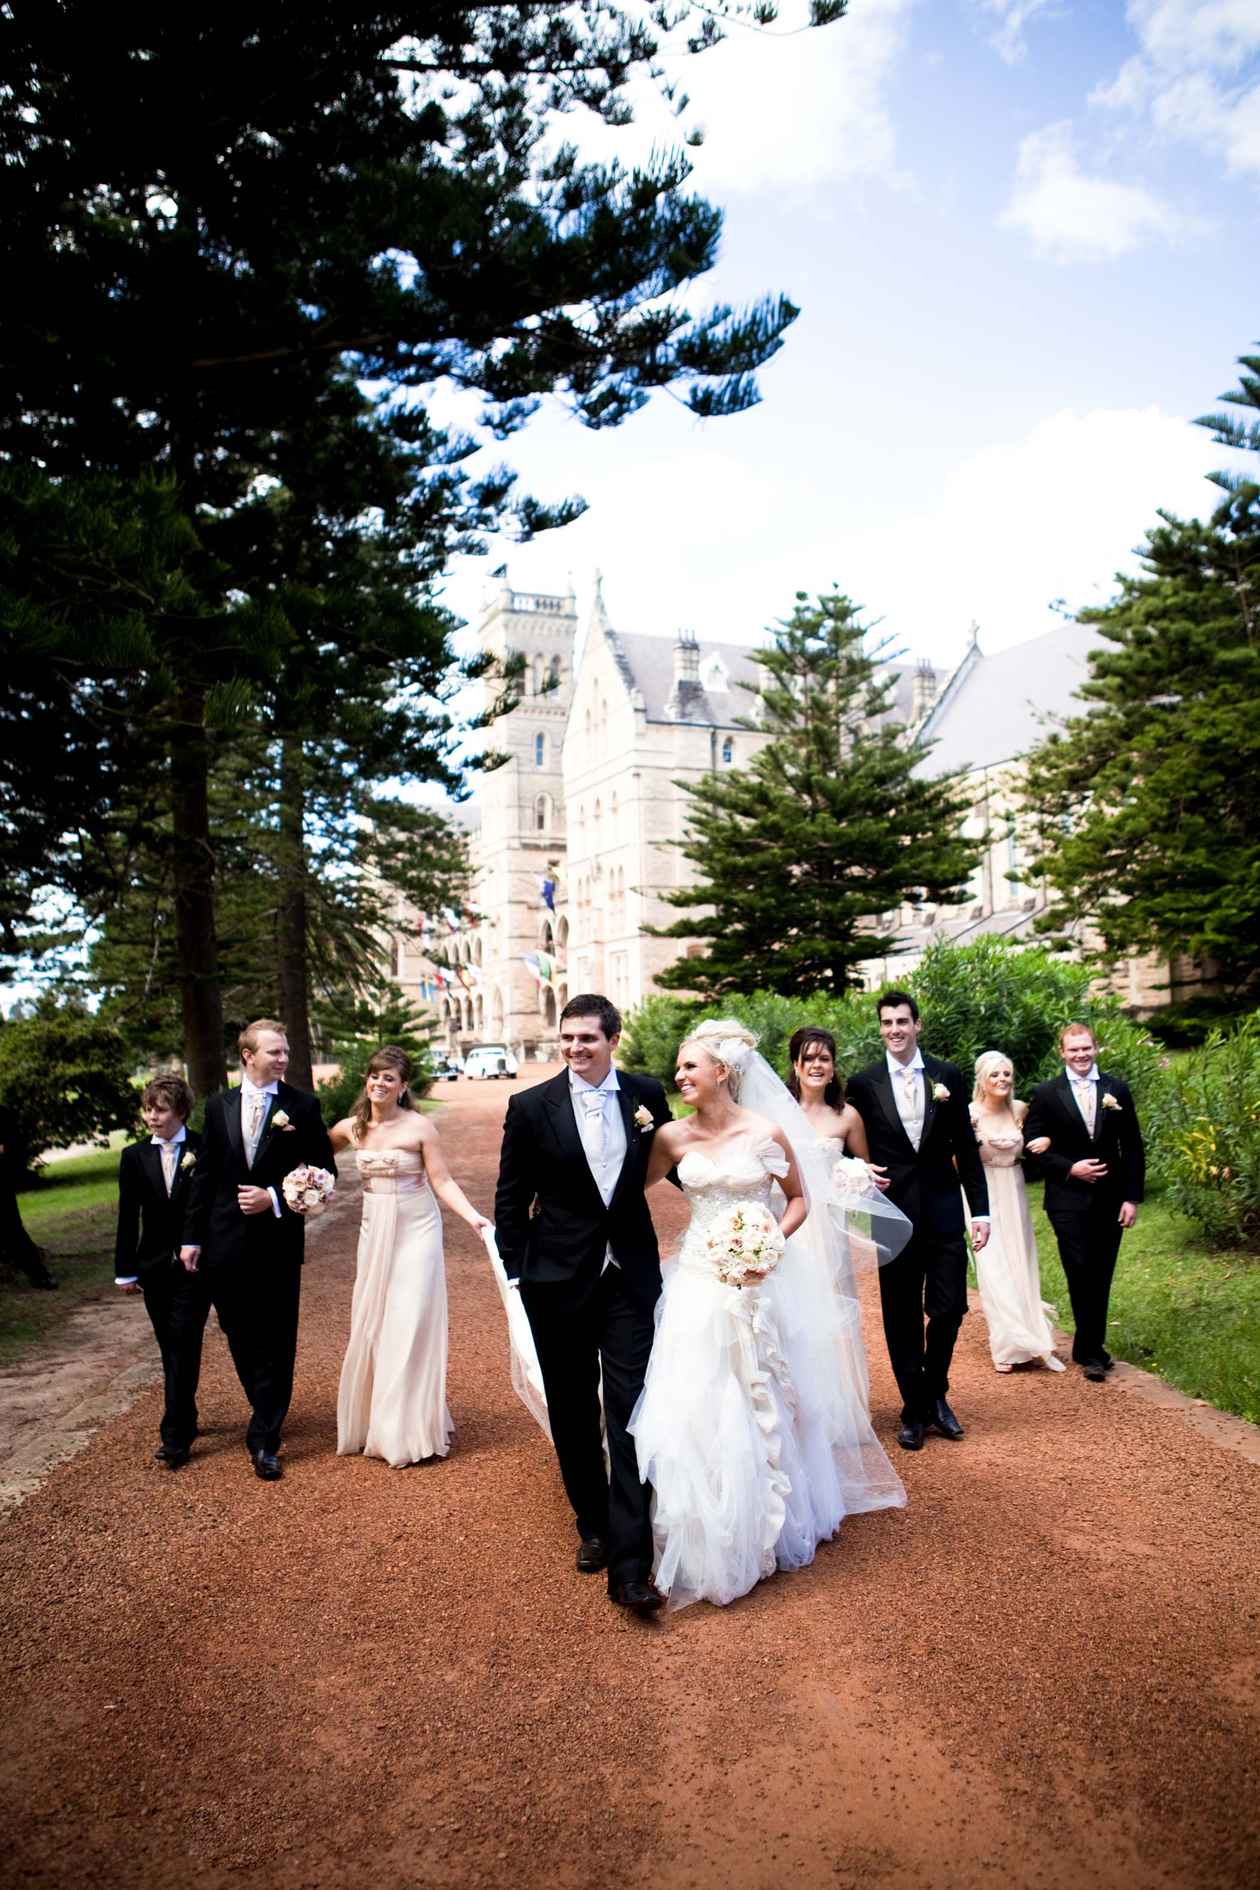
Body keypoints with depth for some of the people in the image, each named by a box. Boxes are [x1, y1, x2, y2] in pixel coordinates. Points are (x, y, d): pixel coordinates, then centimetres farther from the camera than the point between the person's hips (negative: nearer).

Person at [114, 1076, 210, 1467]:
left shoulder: (205, 1149, -5)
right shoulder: (134, 1156, 4)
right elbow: (128, 1218, 5)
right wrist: (125, 1270, 3)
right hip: (155, 1268, 4)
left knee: (184, 1347, -8)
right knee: (171, 1350, 13)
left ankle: (175, 1437, -6)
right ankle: (185, 1421, 28)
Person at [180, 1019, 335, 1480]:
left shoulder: (302, 1106, -4)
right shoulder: (219, 1106, 5)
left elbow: (323, 1170, -2)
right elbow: (205, 1174, 8)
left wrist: (275, 1197, -14)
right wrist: (192, 1237, 5)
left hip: (278, 1240, -3)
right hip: (226, 1242, 3)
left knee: (275, 1345, 1)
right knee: (240, 1339, 14)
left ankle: (264, 1441, 8)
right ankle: (268, 1416, 36)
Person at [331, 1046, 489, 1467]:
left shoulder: (419, 1127, -12)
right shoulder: (351, 1128, 1)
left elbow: (442, 1182, -12)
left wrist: (472, 1216, -24)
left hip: (415, 1231, -4)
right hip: (374, 1232, 4)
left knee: (409, 1326, -2)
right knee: (371, 1325, 10)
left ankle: (411, 1431, 10)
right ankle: (372, 1421, 27)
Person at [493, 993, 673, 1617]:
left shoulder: (647, 1095, -2)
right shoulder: (532, 1107, -7)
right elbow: (510, 1199, 0)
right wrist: (517, 1273, -1)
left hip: (631, 1277, 0)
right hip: (558, 1281, 0)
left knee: (630, 1413, -4)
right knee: (573, 1412, 14)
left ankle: (630, 1567, 1)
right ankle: (592, 1525, 35)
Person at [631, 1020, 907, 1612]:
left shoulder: (768, 1132, -8)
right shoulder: (673, 1137, -3)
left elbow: (800, 1200, 4)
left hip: (756, 1286, -1)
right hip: (698, 1284, 2)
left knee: (758, 1409, 10)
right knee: (692, 1409, 2)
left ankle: (764, 1527, 34)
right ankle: (703, 1541, 22)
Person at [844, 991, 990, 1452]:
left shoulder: (947, 1076, 3)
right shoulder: (863, 1084, -1)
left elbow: (966, 1148, 5)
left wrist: (981, 1210, 2)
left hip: (943, 1211, 1)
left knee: (949, 1308, 3)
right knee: (902, 1319, 7)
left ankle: (935, 1394, 27)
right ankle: (913, 1409, 23)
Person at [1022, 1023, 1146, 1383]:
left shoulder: (1118, 1090, 5)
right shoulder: (1046, 1095, -1)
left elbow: (1133, 1147, 5)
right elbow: (1036, 1148, -1)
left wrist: (1132, 1197, -1)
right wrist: (1070, 1169, -14)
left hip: (1110, 1200, 3)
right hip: (1069, 1200, -2)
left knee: (1100, 1278, 9)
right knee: (1081, 1275, -5)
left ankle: (1089, 1347, 23)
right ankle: (1092, 1351, 8)